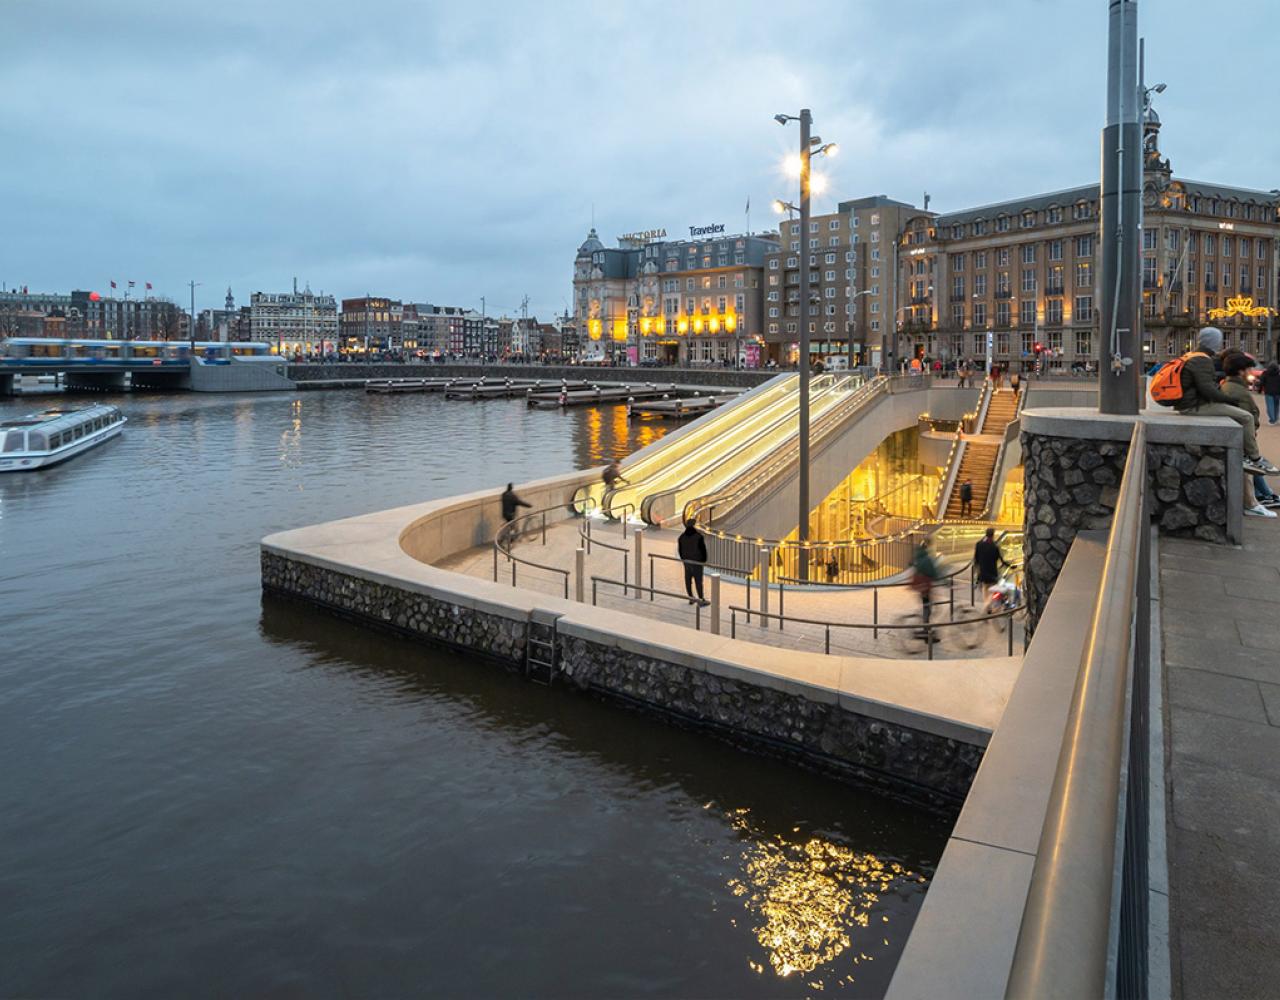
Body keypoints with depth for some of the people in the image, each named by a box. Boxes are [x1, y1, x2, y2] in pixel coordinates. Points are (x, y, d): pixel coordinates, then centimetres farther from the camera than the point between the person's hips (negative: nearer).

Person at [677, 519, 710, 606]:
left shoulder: (682, 536, 0)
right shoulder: (698, 536, -15)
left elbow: (679, 549, 8)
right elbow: (703, 549, -12)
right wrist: (704, 560, 2)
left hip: (687, 561, 5)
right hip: (697, 561, -5)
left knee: (688, 579, 12)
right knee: (698, 580, -1)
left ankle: (691, 598, 22)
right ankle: (701, 600, 4)